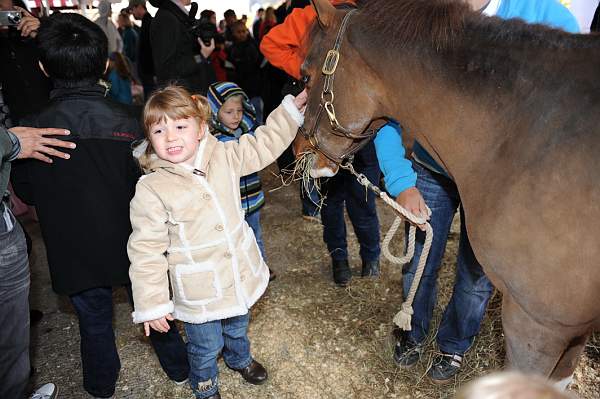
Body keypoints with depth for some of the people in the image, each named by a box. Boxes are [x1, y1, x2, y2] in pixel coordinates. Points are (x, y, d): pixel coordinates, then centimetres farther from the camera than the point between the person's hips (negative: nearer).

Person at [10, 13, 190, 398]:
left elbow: (26, 193, -2)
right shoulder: (130, 121, -21)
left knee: (94, 321, 22)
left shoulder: (30, 132, -18)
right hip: (136, 245, 0)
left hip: (74, 251, 1)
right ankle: (179, 367, 42)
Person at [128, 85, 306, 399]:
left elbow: (263, 145, 5)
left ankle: (239, 359, 63)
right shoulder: (150, 189, -20)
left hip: (240, 276, 4)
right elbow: (146, 251, -16)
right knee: (205, 348, 18)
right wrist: (151, 305, -13)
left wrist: (294, 106, 1)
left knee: (237, 329, 30)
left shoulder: (223, 156, -8)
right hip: (198, 292, -4)